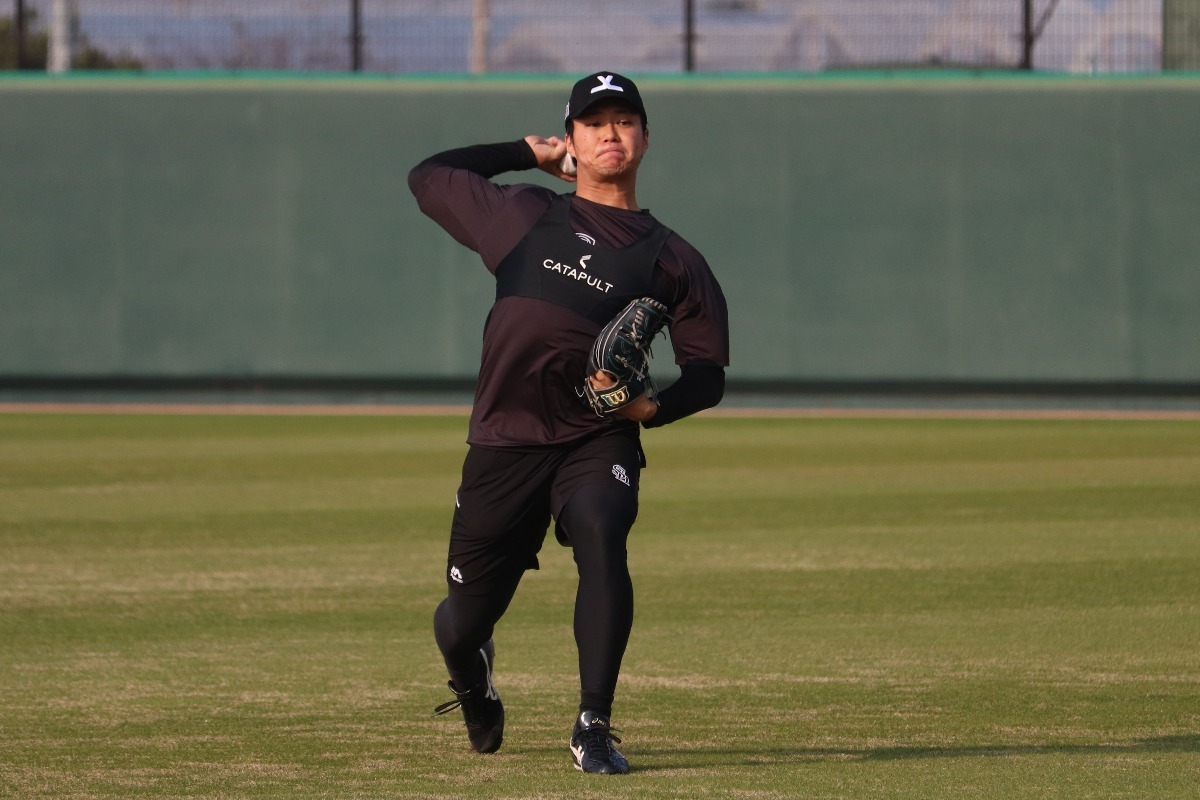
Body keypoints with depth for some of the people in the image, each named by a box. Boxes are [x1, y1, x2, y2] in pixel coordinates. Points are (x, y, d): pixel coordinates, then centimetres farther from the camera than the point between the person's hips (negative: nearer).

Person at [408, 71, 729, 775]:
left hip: (599, 443, -1)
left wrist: (652, 406, -13)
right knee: (462, 626, 4)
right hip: (505, 445, 1)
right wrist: (528, 152, 24)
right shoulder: (524, 214, 13)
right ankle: (474, 680, 43)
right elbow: (427, 176, 25)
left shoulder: (671, 260, 9)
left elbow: (709, 372, 7)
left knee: (601, 538, -33)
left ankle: (594, 728, -27)